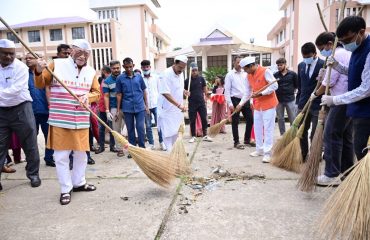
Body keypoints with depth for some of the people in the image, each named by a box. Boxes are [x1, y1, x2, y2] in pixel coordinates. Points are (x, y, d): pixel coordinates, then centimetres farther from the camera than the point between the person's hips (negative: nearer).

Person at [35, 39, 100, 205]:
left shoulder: (91, 72, 7)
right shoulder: (56, 64, -2)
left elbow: (97, 92, 9)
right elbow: (40, 85, 2)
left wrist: (88, 96, -12)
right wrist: (39, 72, -18)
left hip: (81, 121, 3)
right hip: (60, 121, -3)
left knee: (81, 154, 13)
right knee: (61, 156, 3)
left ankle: (79, 183, 32)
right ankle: (66, 190, 18)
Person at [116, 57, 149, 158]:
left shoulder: (139, 76, 3)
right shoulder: (120, 78, 0)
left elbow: (144, 91, 9)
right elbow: (119, 94, 2)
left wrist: (146, 105, 6)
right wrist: (118, 109, 1)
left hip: (140, 107, 0)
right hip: (127, 108, 0)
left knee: (140, 128, 0)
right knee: (130, 130, 10)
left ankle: (142, 148, 13)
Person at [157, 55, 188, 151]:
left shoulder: (180, 74, 5)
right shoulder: (166, 74, -20)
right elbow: (165, 93, -27)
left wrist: (183, 91, 4)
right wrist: (179, 105, -33)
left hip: (178, 109, 8)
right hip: (168, 109, -8)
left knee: (177, 132, 16)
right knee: (168, 133, -1)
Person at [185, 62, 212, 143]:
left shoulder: (201, 78, 3)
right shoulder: (187, 81, -2)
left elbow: (205, 89, 13)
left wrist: (205, 97, 7)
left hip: (201, 102, 2)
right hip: (192, 103, -1)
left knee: (204, 119, 2)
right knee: (192, 121, 4)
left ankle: (205, 135, 14)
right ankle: (193, 136, 15)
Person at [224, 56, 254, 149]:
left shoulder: (245, 74, 7)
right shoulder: (230, 75, -3)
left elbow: (248, 88, 3)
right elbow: (227, 90, -6)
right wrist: (230, 104, -13)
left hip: (245, 100, 4)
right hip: (235, 100, -4)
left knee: (250, 119, 7)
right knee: (235, 122, 2)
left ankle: (247, 139, 25)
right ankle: (236, 142, 13)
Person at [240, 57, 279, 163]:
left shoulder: (265, 71, -16)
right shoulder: (249, 75, 6)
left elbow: (274, 86, -18)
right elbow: (249, 90, 15)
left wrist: (260, 94, -23)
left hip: (268, 104, -7)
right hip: (257, 105, 7)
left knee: (268, 129, -4)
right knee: (257, 128, 12)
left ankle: (267, 153, 1)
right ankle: (259, 149, 24)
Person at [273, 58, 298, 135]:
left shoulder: (292, 74, 0)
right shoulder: (275, 75, 2)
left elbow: (296, 85, 8)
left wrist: (291, 91, 3)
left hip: (290, 99, -1)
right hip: (279, 100, 2)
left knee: (293, 119, 4)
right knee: (280, 119, 9)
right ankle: (282, 135, 20)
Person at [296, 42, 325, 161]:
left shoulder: (323, 65, -9)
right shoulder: (301, 65, 10)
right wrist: (298, 101, 14)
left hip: (317, 106, -6)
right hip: (303, 104, 6)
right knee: (301, 132, 11)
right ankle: (303, 156, 25)